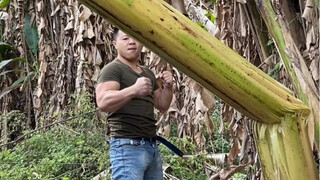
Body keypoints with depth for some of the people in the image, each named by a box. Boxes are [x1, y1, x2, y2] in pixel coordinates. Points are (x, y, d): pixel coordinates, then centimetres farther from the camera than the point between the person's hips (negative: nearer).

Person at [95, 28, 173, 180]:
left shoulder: (147, 73, 19)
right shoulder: (112, 69, -5)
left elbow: (162, 105, 23)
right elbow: (103, 102, -22)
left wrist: (167, 87, 4)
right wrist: (134, 90, -34)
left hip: (152, 145, 8)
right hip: (127, 146, -8)